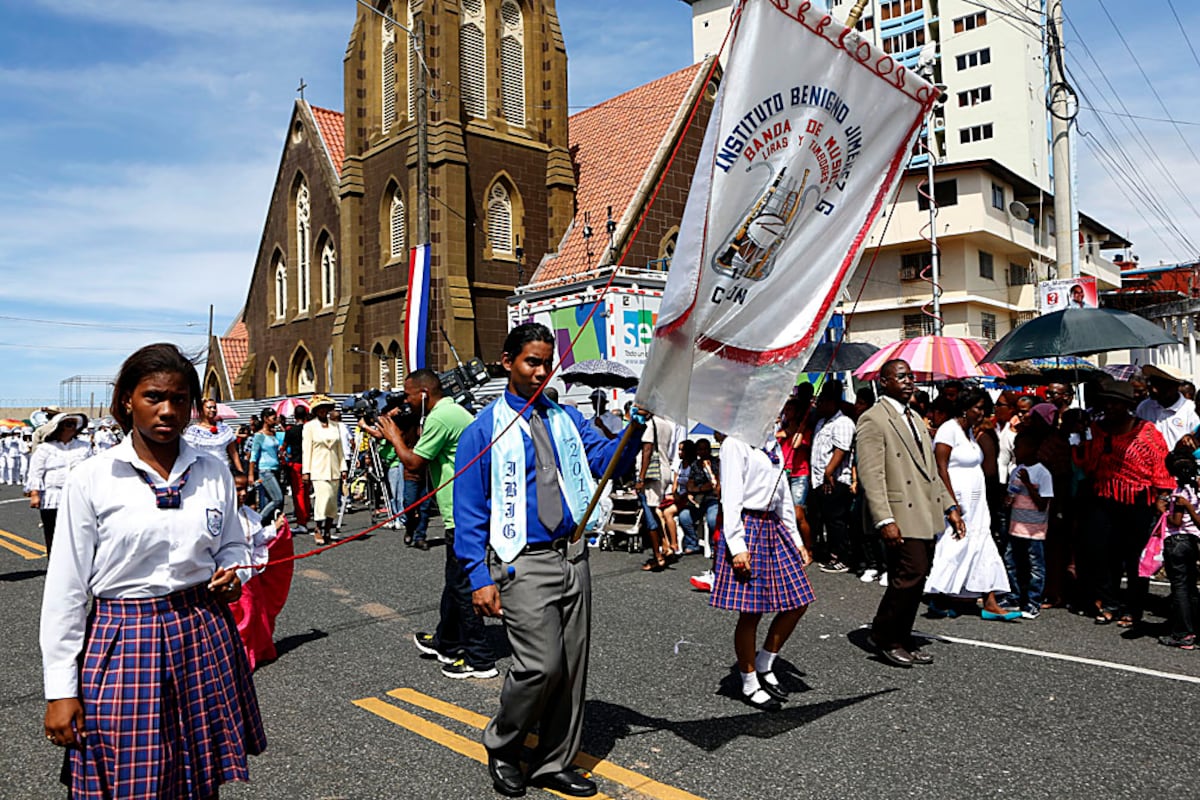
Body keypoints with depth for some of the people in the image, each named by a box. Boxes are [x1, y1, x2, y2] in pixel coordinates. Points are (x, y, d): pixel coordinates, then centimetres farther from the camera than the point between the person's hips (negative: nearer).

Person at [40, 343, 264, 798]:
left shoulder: (214, 473, 1)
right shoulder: (91, 479, -7)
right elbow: (65, 589, -4)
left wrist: (233, 574, -6)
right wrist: (60, 690, -4)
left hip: (202, 639, 3)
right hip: (122, 643, -2)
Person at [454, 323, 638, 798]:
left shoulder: (567, 420, 12)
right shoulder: (484, 431, -2)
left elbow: (607, 460, 0)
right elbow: (469, 512, -4)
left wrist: (636, 425, -18)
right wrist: (479, 578, -12)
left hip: (573, 558, 5)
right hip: (524, 564, -5)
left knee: (573, 667, 10)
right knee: (542, 665, -12)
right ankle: (501, 747, 16)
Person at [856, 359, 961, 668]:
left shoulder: (915, 419, 20)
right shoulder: (873, 420, -9)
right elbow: (870, 474, -16)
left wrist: (949, 506, 16)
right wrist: (884, 520, -22)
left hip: (926, 514, 9)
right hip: (902, 516, -9)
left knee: (916, 578, 10)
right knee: (910, 575, -12)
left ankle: (902, 639, 22)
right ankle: (884, 636, 6)